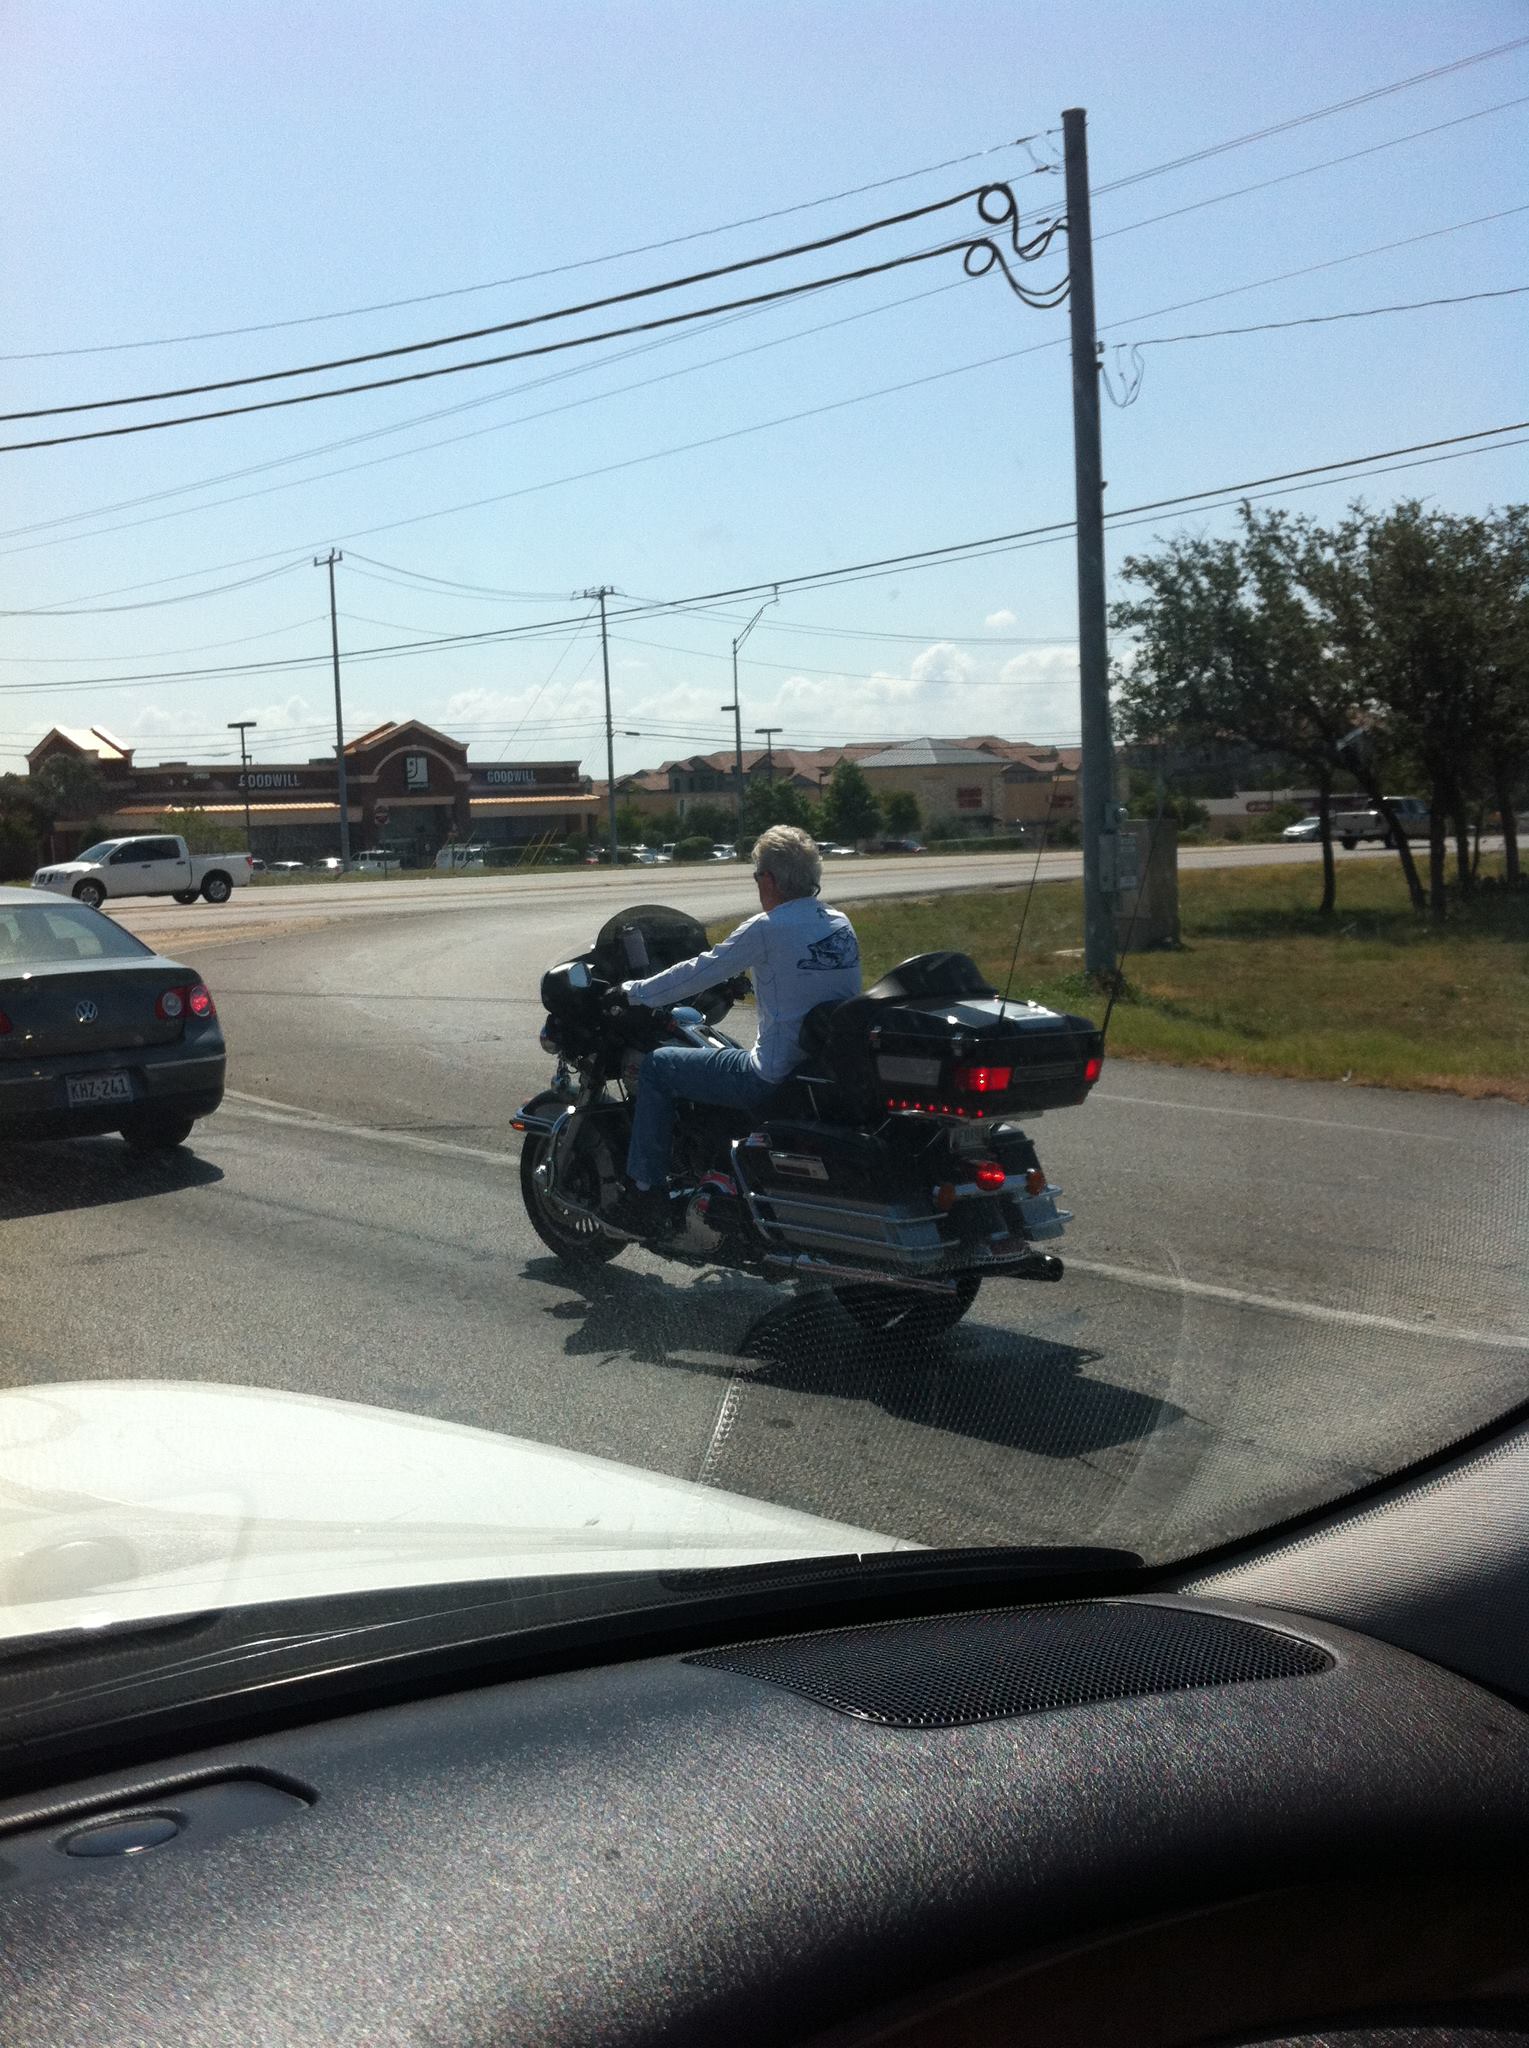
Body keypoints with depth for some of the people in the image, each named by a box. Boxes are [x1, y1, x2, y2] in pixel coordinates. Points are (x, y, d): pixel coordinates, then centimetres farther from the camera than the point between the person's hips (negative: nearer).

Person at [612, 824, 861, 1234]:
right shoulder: (841, 924, 7)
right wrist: (745, 970, 37)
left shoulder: (767, 929, -15)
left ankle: (645, 1197, 8)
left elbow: (700, 973, -7)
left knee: (656, 1068, 6)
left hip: (779, 1076, -8)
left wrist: (634, 992, 8)